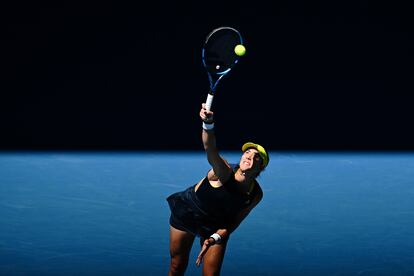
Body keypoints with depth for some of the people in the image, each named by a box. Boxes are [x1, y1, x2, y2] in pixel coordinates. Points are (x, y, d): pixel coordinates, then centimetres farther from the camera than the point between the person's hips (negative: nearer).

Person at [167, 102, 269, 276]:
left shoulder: (256, 195, -17)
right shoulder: (225, 172, -31)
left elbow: (235, 221, -7)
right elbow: (210, 149, -53)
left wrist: (215, 238, -23)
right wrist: (208, 124, -72)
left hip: (215, 227, 3)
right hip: (187, 214, -3)